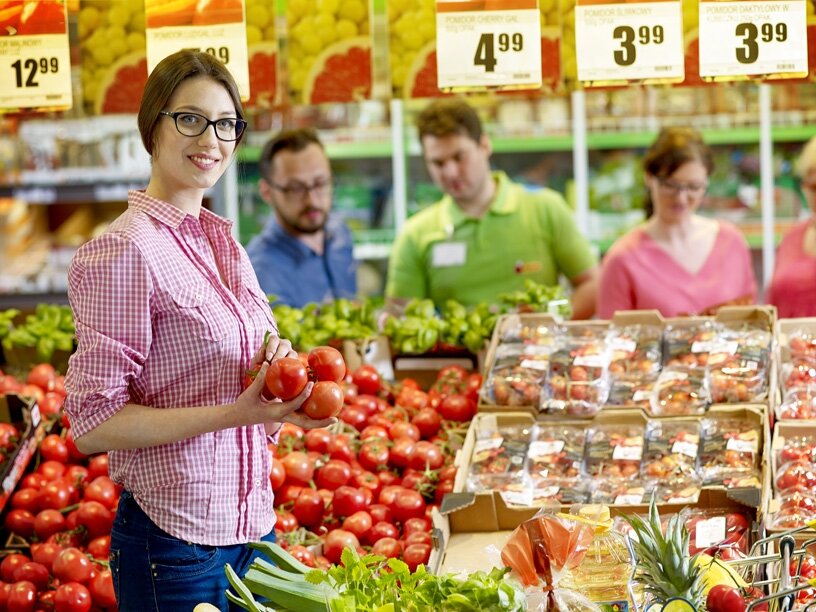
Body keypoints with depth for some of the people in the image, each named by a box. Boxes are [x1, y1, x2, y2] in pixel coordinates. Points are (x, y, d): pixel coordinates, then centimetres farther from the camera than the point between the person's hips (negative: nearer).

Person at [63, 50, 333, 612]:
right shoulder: (125, 249, -14)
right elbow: (94, 423, -17)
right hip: (177, 540, -8)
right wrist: (236, 413, -23)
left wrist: (278, 364, -3)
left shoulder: (223, 242, 10)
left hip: (253, 522, 8)